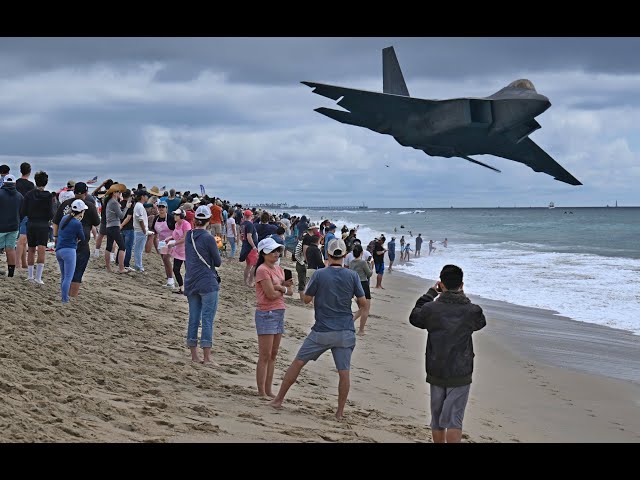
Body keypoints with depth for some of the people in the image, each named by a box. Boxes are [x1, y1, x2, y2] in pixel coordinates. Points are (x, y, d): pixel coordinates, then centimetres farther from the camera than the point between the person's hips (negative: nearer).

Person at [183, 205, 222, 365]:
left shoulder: (189, 236, 6)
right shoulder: (208, 238, -13)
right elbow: (218, 262, -7)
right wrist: (216, 250, 10)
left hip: (191, 283, 6)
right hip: (208, 283, -6)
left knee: (193, 319, 11)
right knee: (207, 319, -4)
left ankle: (194, 355, 15)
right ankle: (206, 357, -5)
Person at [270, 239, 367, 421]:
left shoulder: (319, 274, -8)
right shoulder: (352, 276, -3)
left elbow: (306, 299, 1)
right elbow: (363, 303, 2)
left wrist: (308, 286, 19)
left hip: (322, 331, -1)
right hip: (345, 332, 1)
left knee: (298, 363, 10)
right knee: (344, 372, 5)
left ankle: (279, 399, 16)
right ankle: (340, 412, 8)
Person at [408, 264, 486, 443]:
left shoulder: (431, 308, -9)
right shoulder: (471, 311, -10)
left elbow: (414, 317, 13)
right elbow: (481, 322, 14)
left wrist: (431, 292, 18)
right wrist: (461, 296, 16)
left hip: (436, 373, 2)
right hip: (460, 375, -2)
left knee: (437, 419, 15)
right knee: (454, 419, -2)